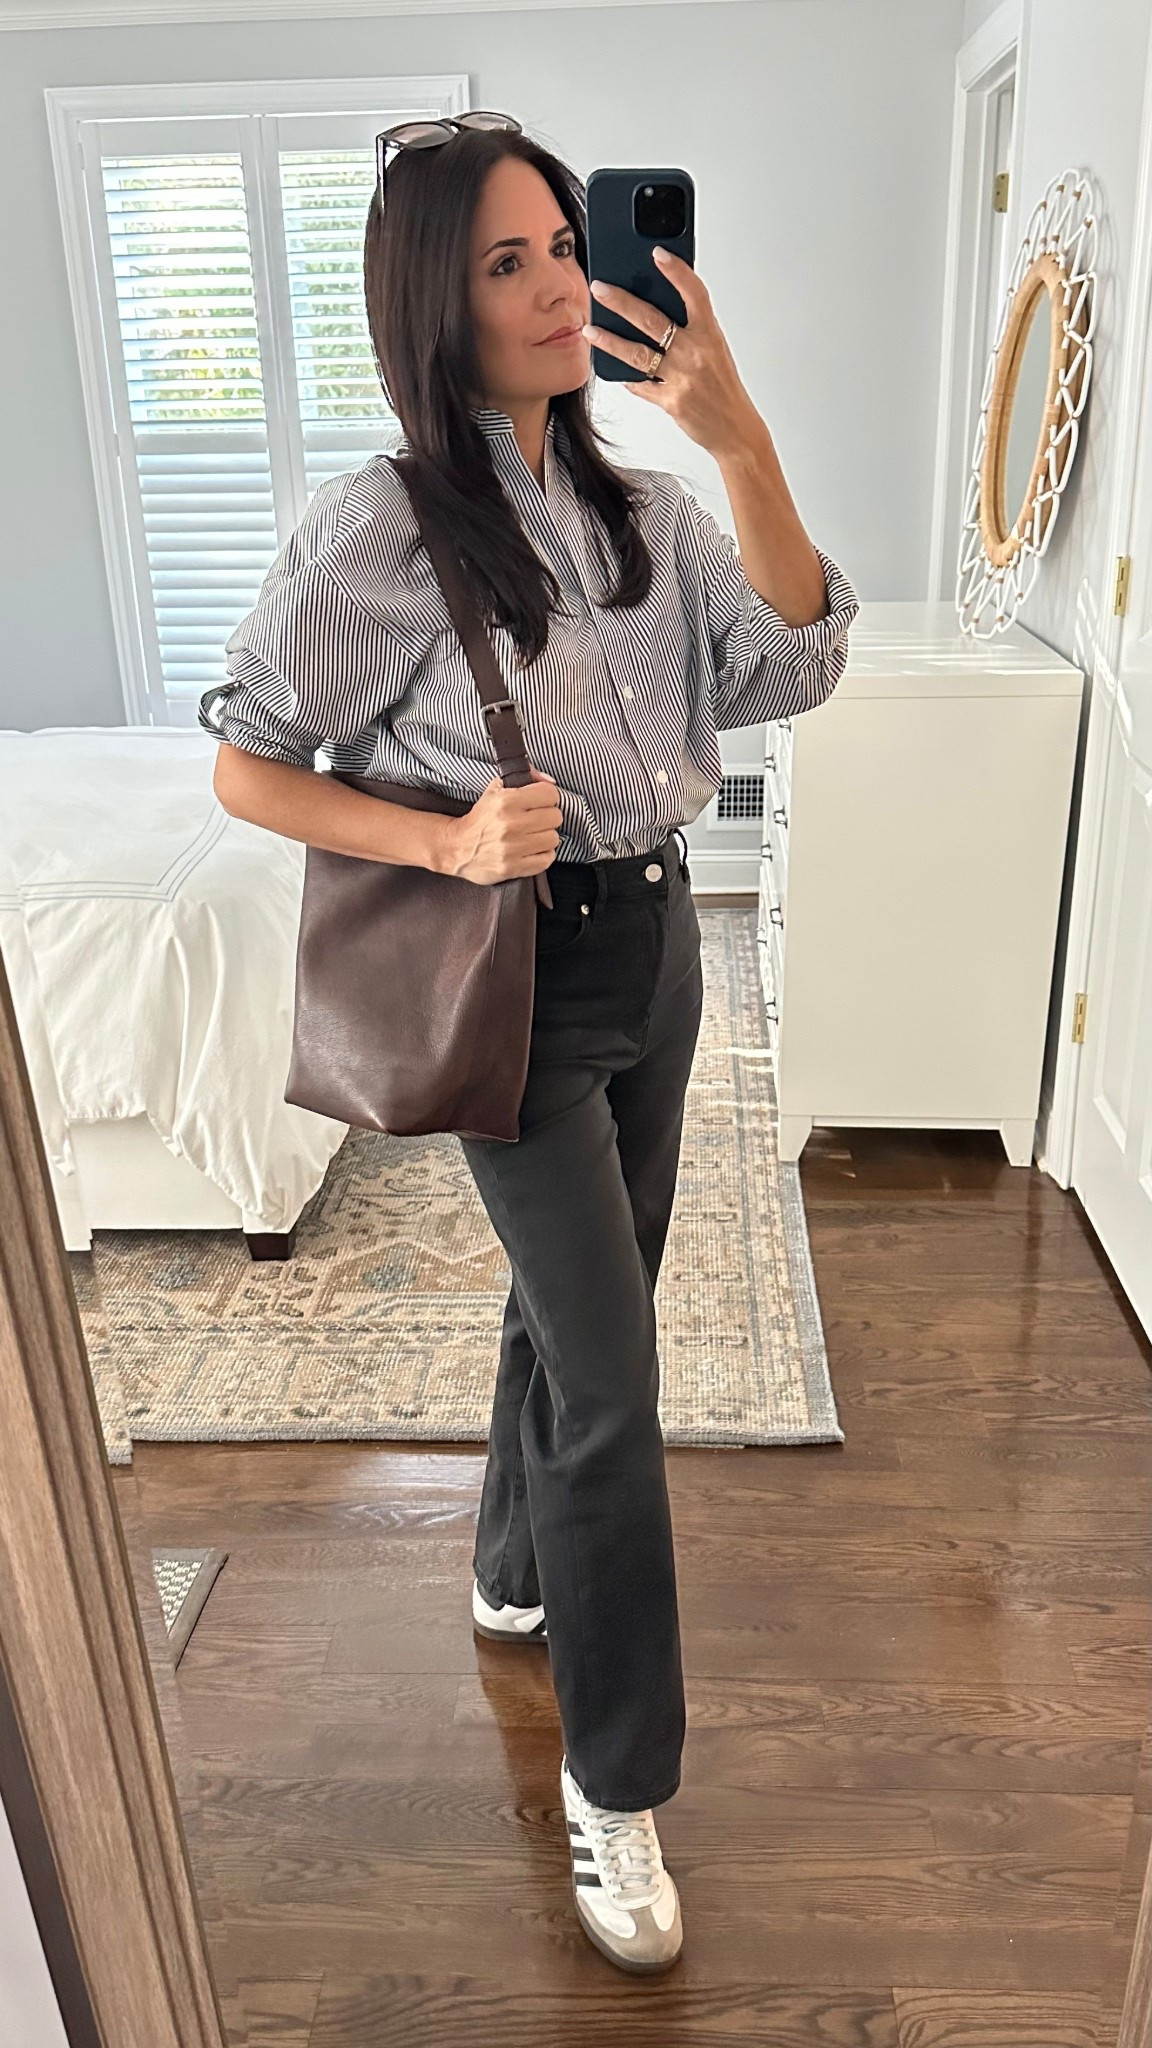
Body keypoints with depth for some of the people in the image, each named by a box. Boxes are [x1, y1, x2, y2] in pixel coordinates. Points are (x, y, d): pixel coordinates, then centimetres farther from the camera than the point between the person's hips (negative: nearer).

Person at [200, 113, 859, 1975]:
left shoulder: (642, 507, 3)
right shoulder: (377, 532, -14)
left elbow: (798, 667, -9)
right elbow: (248, 770, -8)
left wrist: (741, 442, -20)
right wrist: (449, 842, -21)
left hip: (655, 937, 7)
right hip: (522, 976, -6)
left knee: (580, 1307, 21)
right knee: (616, 1385, -4)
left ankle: (519, 1577, 48)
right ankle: (614, 1781, 18)